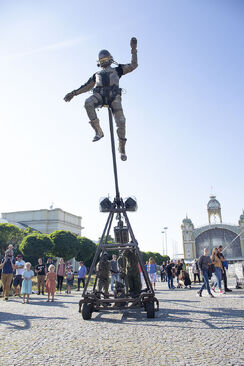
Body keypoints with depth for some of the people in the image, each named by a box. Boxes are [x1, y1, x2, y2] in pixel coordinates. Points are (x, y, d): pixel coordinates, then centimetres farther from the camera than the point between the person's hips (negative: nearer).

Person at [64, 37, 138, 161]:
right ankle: (98, 131, -29)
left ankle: (122, 148, -5)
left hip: (113, 96, -2)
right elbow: (86, 86, 33)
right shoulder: (97, 74, 36)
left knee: (120, 121, -17)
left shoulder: (117, 70, 29)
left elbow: (133, 65, 23)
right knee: (88, 103, -33)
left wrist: (134, 50, 15)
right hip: (100, 95, 2)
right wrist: (74, 93, 24)